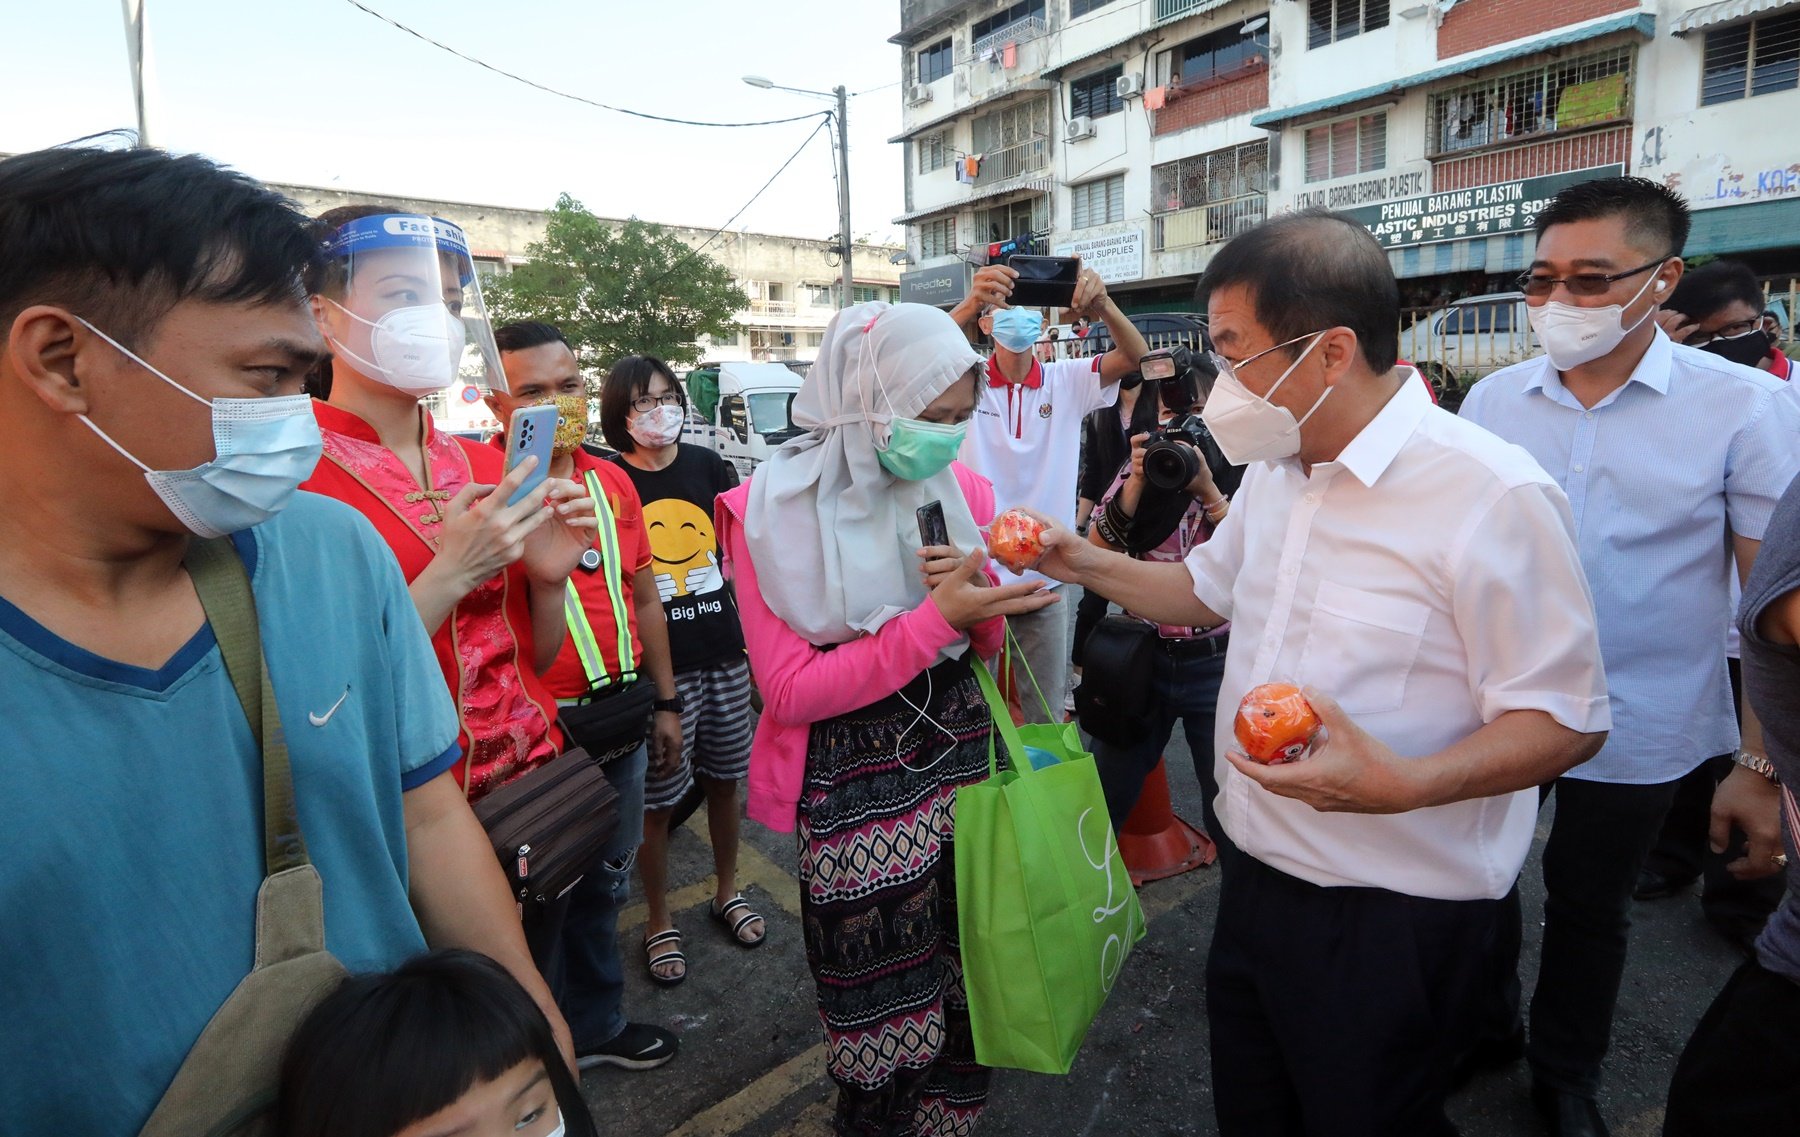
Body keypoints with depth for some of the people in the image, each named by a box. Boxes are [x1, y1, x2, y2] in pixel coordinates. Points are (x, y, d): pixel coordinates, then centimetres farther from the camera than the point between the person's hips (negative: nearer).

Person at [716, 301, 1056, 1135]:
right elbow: (788, 694, -17)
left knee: (967, 994, 14)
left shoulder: (962, 489, 2)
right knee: (887, 1020, 9)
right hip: (855, 784, -4)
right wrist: (936, 618, -25)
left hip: (963, 756, 4)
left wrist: (979, 604, -12)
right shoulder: (769, 511, -12)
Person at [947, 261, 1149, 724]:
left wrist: (1103, 306, -32)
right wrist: (967, 306, -42)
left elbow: (1135, 357, -12)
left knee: (1045, 717, 15)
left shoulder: (1067, 382, 2)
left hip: (1044, 577, 2)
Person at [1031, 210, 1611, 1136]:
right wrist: (1086, 563, 5)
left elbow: (1567, 721, -18)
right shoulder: (1276, 469, 5)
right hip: (1254, 876, 7)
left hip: (1392, 917, -7)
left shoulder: (1493, 495, -21)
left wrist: (1400, 783, -34)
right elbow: (1207, 589, 19)